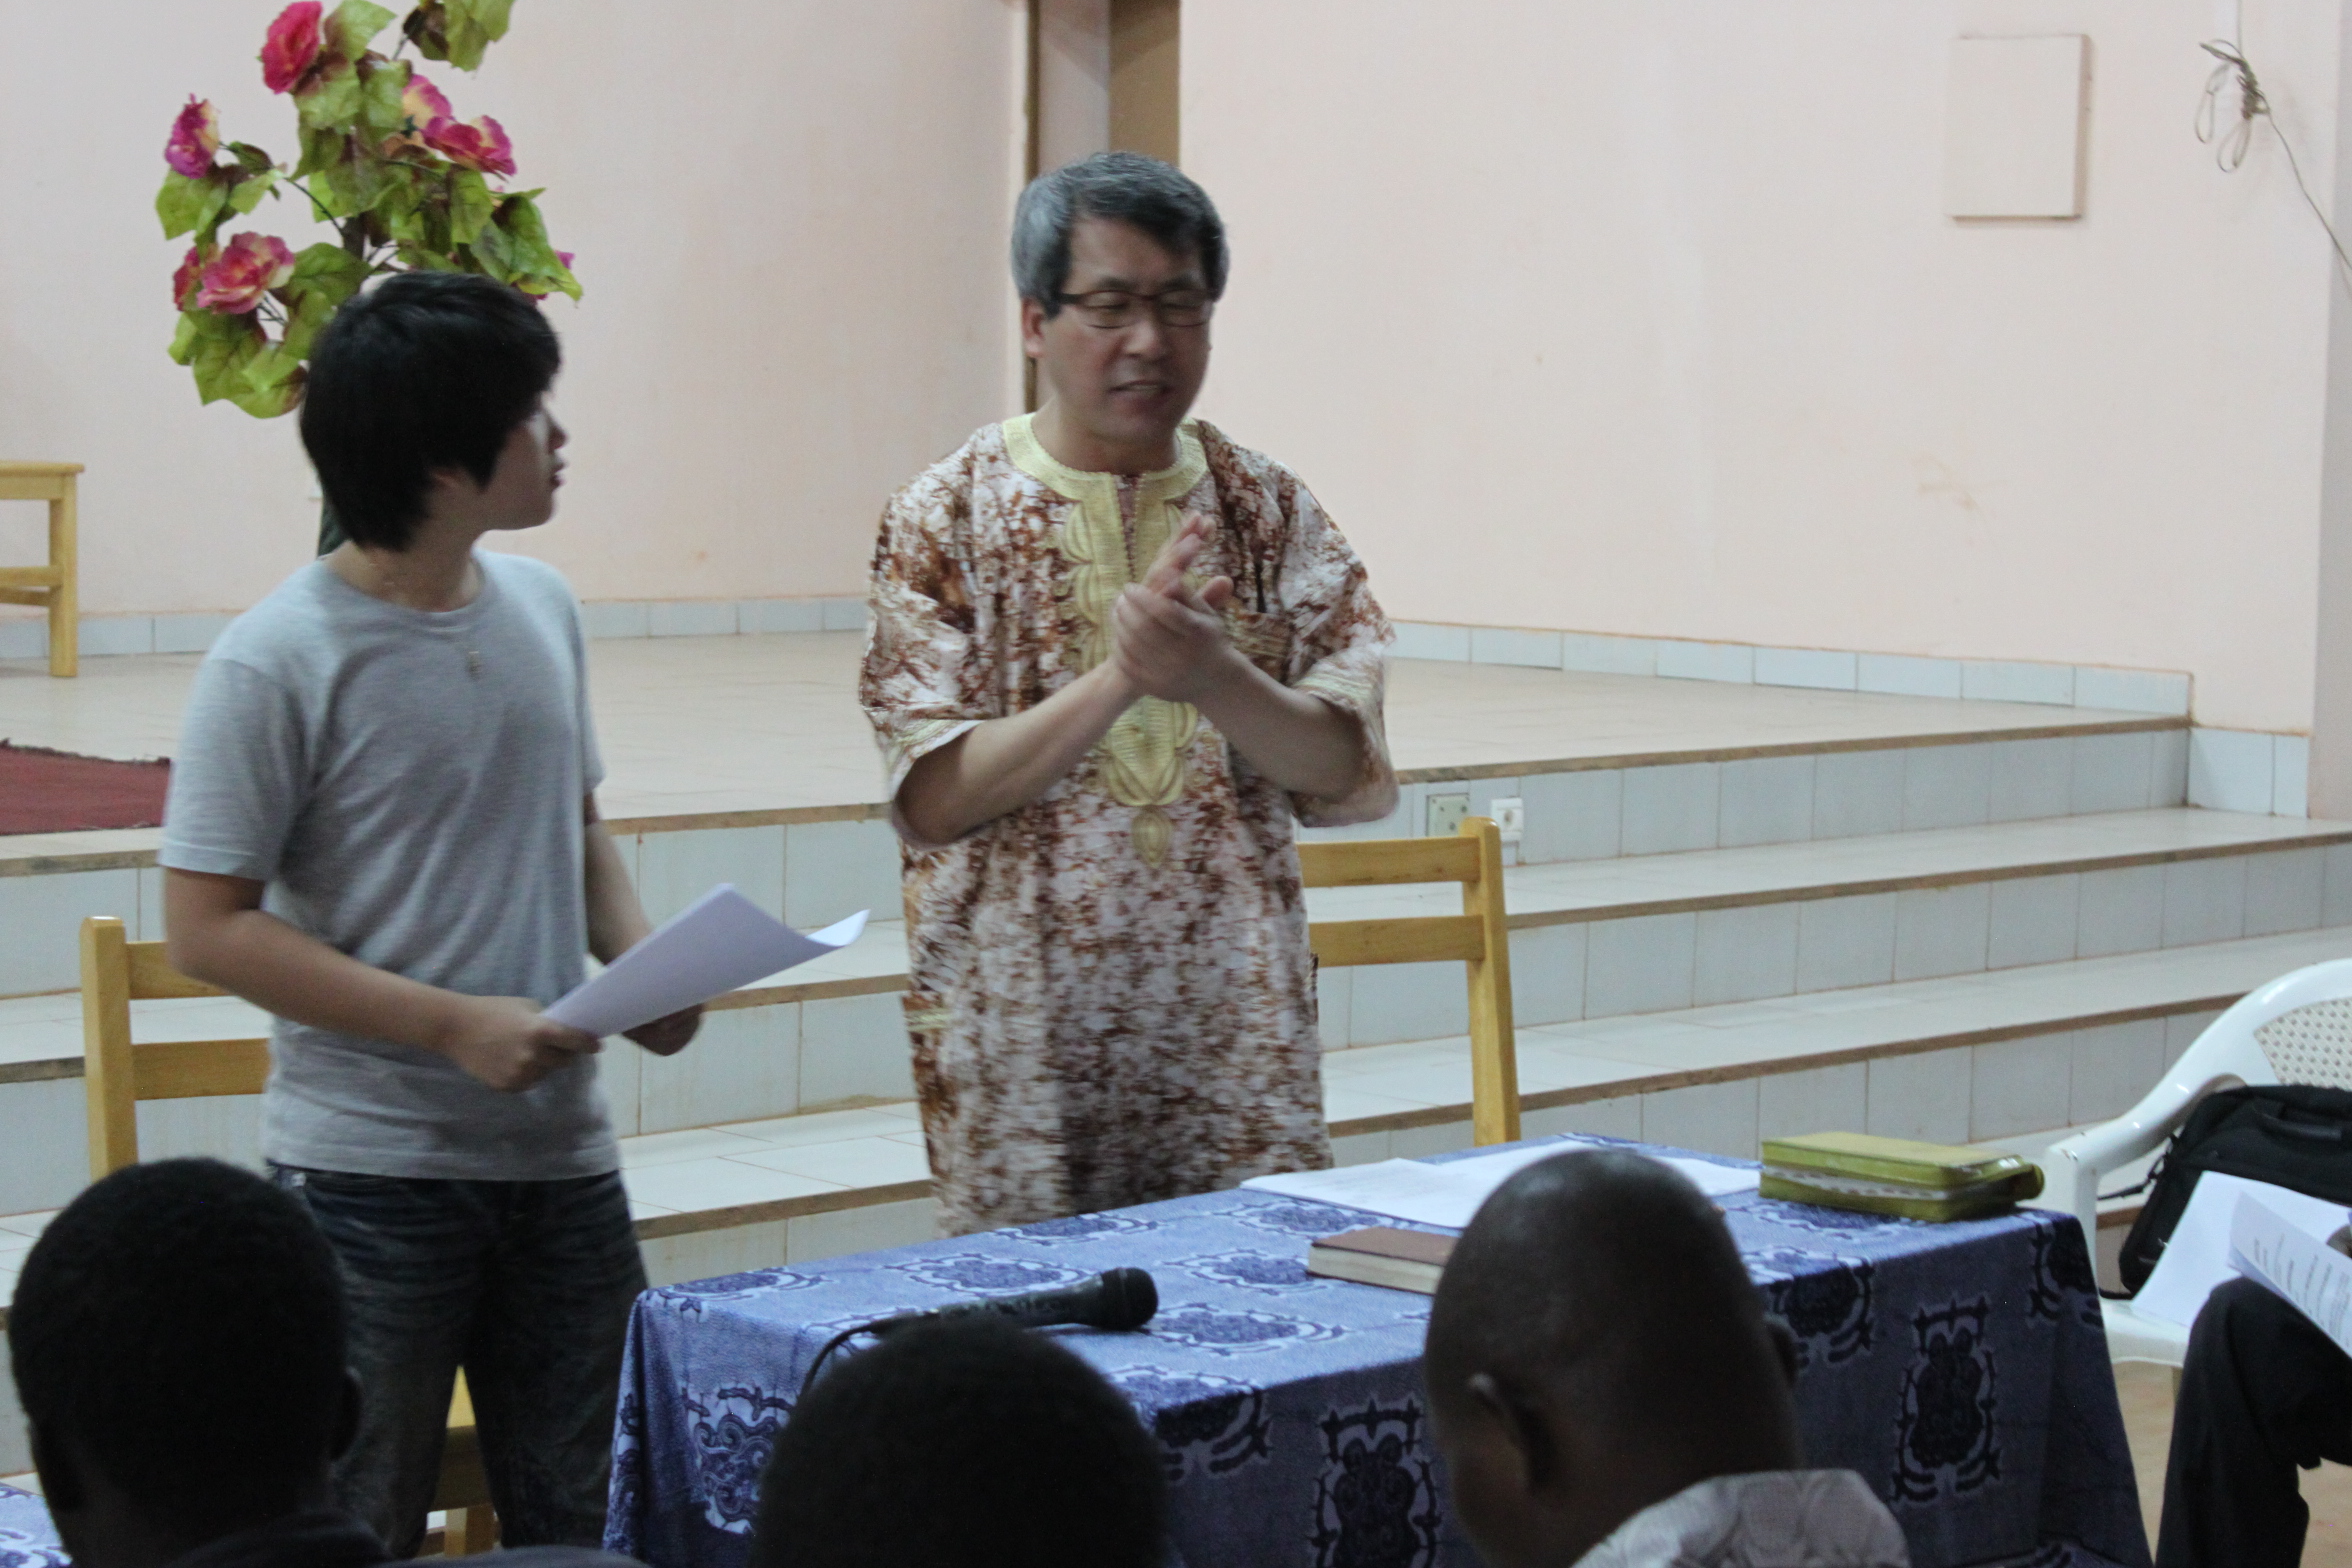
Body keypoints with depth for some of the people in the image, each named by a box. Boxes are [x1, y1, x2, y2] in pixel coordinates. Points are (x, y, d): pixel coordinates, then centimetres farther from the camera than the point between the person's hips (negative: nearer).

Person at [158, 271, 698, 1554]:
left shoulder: (542, 608, 6)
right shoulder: (278, 664, -14)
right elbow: (208, 926, -14)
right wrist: (455, 1026, -19)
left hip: (560, 1156, 6)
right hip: (372, 1175, -6)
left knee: (586, 1517, 13)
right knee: (358, 1535, 5)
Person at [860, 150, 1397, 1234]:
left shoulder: (1269, 511, 5)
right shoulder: (947, 518, -2)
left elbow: (1346, 774, -2)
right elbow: (933, 796, -10)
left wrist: (1214, 677, -21)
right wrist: (1118, 679, -22)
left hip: (1237, 1032, 2)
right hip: (1024, 1043, -2)